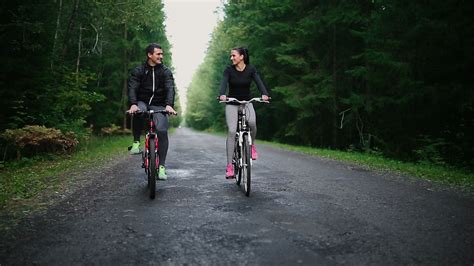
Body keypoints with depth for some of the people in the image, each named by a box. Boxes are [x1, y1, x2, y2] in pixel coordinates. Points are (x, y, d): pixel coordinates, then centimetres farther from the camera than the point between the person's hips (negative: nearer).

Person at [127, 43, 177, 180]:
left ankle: (162, 166, -12)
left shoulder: (165, 71, 0)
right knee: (139, 112, -37)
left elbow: (170, 89, -14)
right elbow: (132, 88, -14)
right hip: (142, 102, 0)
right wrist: (133, 104, -33)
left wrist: (169, 105, -34)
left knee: (162, 131, -19)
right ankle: (136, 142, -19)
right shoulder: (139, 70, -2)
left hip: (159, 105, 1)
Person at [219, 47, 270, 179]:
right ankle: (229, 165, -11)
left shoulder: (251, 69, -4)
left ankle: (251, 145, 1)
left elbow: (258, 82, -18)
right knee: (231, 131, -15)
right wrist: (222, 95, -43)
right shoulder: (229, 70, -6)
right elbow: (224, 83, -21)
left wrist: (264, 94, -38)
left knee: (252, 122, -30)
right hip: (231, 104, 0)